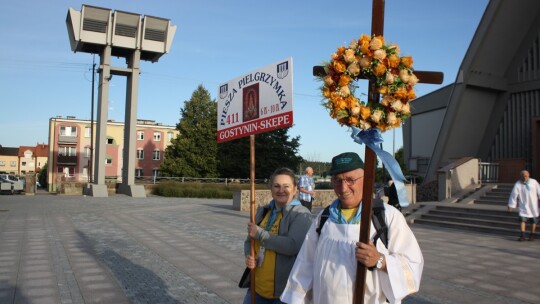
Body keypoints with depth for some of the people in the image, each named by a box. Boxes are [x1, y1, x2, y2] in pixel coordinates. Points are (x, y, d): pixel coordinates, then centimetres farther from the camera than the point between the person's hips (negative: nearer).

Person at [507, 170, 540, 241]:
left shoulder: (534, 182, -4)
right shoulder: (517, 184, -7)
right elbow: (513, 195, -7)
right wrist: (511, 206, -8)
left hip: (533, 205, 1)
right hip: (523, 205, -1)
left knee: (533, 221, 9)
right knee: (522, 219, -11)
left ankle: (532, 235, 23)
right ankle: (522, 236, -9)